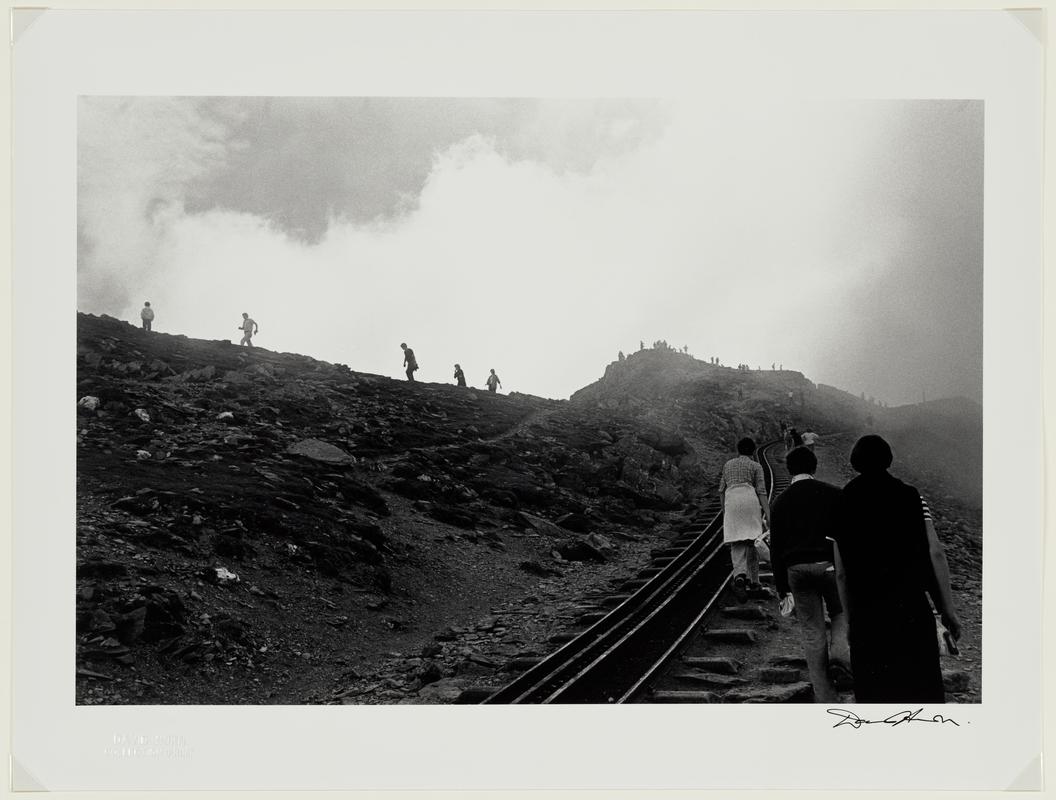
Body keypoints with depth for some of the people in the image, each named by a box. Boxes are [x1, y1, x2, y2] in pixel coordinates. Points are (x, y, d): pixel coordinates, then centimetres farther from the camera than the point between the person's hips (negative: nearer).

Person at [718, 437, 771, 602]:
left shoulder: (727, 465, 21)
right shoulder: (756, 466, 10)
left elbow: (721, 490, 19)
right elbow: (761, 491, 2)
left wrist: (724, 510, 27)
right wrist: (767, 513, -1)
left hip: (731, 502, 2)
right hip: (750, 500, -1)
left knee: (736, 544, -3)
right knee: (752, 541, 10)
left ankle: (740, 577, -27)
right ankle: (753, 580, 16)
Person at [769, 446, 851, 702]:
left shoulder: (780, 503, 6)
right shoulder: (833, 494, 1)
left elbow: (776, 547, 5)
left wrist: (781, 586, 10)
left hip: (797, 570, 1)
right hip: (830, 565, -1)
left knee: (812, 633, 8)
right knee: (841, 612, 23)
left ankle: (824, 697, 9)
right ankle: (840, 650, -7)